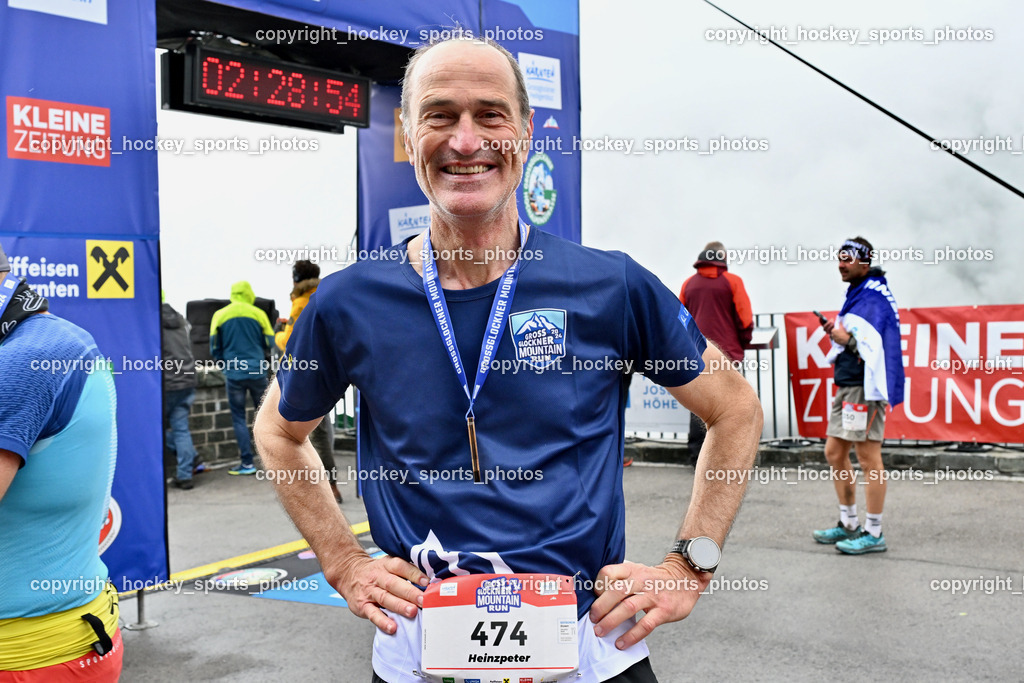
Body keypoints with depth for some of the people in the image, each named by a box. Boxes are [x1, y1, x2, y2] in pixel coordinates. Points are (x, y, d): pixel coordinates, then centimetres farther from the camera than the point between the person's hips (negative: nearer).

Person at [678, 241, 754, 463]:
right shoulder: (732, 281, 0)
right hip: (726, 352, -3)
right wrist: (743, 343, 11)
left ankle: (696, 453, 9)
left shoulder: (689, 283, 10)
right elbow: (745, 318, -2)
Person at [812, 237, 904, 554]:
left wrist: (847, 339, -14)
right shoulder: (856, 294, 18)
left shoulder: (875, 296, -14)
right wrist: (837, 332, 9)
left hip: (864, 388, -11)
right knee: (835, 453, 14)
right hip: (846, 386, 11)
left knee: (869, 459, -5)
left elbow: (876, 347, -23)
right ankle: (848, 525, 25)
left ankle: (873, 534, 3)